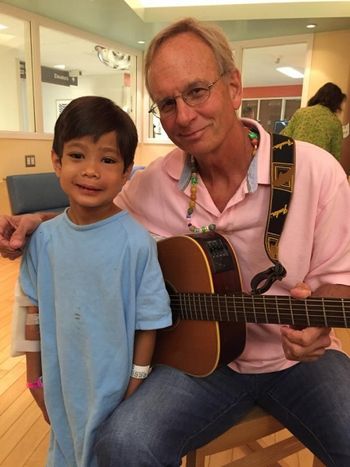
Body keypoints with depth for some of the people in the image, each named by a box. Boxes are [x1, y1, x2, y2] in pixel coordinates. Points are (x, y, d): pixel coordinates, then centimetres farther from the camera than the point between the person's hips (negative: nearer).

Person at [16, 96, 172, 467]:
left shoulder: (136, 241, -22)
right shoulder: (44, 238, -10)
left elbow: (148, 322, -14)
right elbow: (35, 310, 1)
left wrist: (135, 388, -8)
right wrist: (35, 376, 8)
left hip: (114, 384, -3)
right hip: (61, 382, 4)